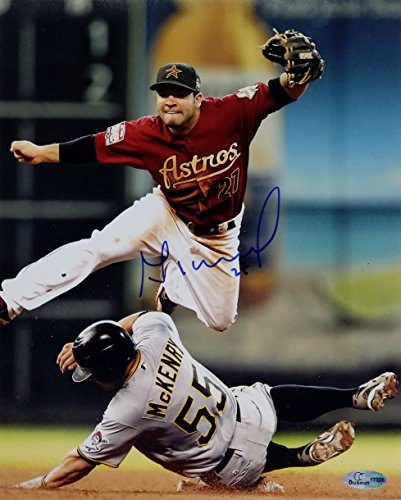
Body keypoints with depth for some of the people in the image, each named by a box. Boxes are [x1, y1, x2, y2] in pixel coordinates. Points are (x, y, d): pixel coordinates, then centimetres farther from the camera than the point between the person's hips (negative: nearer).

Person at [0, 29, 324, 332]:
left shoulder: (231, 114, -27)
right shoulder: (146, 134, -23)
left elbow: (281, 93, -26)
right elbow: (94, 147, -16)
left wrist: (299, 73, -48)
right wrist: (41, 153, -21)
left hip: (217, 236, 1)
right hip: (168, 217, -1)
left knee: (220, 321, 3)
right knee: (96, 247, -20)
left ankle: (174, 285, 34)